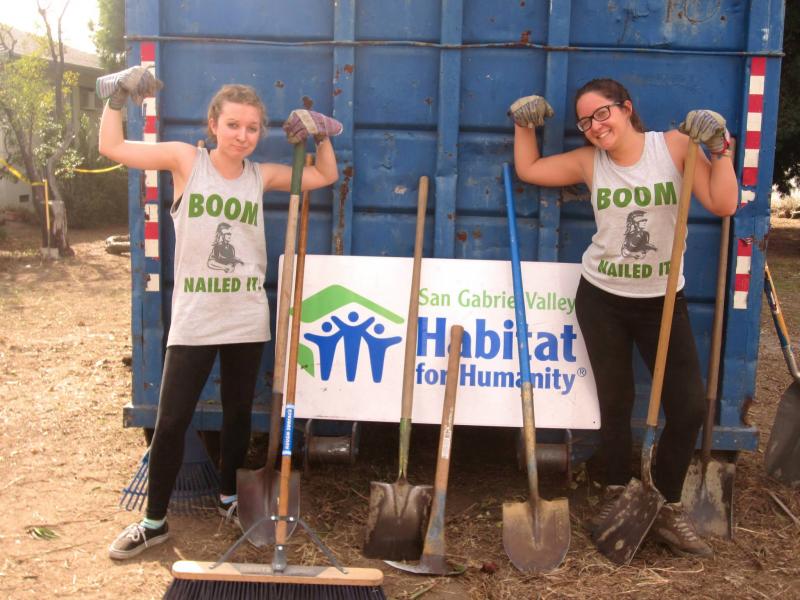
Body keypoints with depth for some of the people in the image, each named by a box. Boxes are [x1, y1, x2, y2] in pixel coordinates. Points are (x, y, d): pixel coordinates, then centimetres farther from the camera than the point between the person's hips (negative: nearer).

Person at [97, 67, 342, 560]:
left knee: (239, 413, 17)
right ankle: (154, 522, 17)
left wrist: (320, 134, -1)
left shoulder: (262, 176, 3)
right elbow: (112, 147, -1)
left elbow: (326, 176, 12)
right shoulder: (186, 160, -4)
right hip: (193, 321, -2)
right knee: (172, 422, 1)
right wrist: (117, 96, -7)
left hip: (247, 320, 3)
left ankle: (230, 497, 38)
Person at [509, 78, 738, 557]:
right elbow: (529, 169, 10)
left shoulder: (675, 146, -7)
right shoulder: (588, 162, -2)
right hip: (602, 299, 1)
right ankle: (618, 494, 29)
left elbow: (723, 205, -11)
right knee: (616, 403, 10)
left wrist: (720, 150, -19)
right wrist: (525, 125, -1)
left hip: (663, 301, 0)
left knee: (690, 406, -4)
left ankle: (668, 510, 13)